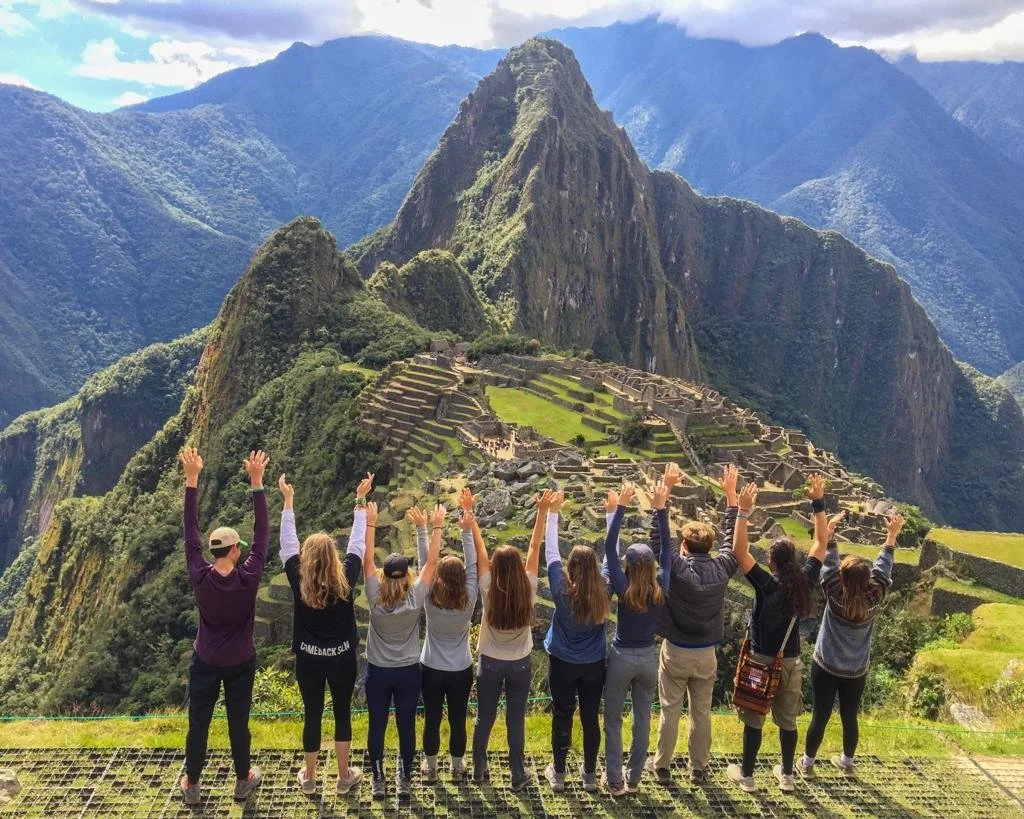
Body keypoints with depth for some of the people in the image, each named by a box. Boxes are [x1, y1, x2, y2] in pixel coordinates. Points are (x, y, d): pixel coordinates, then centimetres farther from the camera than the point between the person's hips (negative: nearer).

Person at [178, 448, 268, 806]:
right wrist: (256, 482, -20)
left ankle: (191, 785, 27)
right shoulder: (248, 579, -23)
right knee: (238, 722, 13)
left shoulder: (199, 578, -19)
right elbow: (262, 533, -20)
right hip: (240, 663, -1)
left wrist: (191, 480, -14)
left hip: (205, 662, 1)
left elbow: (190, 532, -15)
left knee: (198, 723, 13)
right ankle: (243, 780, 30)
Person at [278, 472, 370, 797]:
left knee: (312, 716, 14)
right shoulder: (346, 579, -15)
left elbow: (287, 543, -5)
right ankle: (344, 776, 25)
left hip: (309, 660, 0)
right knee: (342, 714, 15)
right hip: (342, 658, 0)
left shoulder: (298, 580, -15)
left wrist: (288, 499, 2)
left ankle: (309, 778, 27)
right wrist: (360, 500, 2)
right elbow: (357, 544, -5)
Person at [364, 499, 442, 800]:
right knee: (406, 726, 12)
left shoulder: (375, 598, -16)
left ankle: (378, 782, 21)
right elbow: (431, 561, -13)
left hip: (377, 672, 0)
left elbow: (367, 560, -12)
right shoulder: (415, 598, -17)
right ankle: (404, 781, 23)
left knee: (377, 726, 12)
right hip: (408, 672, 0)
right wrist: (436, 527, -9)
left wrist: (370, 523, -11)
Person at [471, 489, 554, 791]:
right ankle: (518, 775, 19)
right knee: (516, 720, 9)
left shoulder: (488, 591, -17)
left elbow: (479, 549, -15)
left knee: (484, 719, 14)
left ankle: (479, 770, 28)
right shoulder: (528, 590, -16)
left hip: (490, 663, 0)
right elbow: (535, 548, -14)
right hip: (520, 664, 0)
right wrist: (542, 512, -13)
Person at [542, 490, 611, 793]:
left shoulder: (562, 590, -20)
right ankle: (590, 774, 25)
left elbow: (551, 552, -15)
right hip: (594, 665, 1)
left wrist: (553, 512, -10)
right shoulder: (604, 591, -16)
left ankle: (558, 773, 24)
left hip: (562, 663, -1)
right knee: (591, 717, 13)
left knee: (562, 716, 11)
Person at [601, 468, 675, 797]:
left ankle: (615, 781, 16)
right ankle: (634, 779, 24)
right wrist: (661, 506, -10)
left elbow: (609, 548, -19)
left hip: (621, 657, -3)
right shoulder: (661, 587, -12)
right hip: (648, 657, 3)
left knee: (613, 720, 10)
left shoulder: (623, 588, -19)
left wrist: (618, 508, -20)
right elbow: (666, 548, -8)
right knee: (642, 718, 15)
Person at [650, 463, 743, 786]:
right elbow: (732, 538, 4)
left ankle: (662, 766, 21)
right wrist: (730, 494, 9)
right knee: (701, 712, 14)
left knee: (670, 711, 9)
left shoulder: (675, 567, -19)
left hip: (675, 652, -2)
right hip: (706, 654, 2)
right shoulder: (721, 568, -10)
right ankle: (698, 769, 24)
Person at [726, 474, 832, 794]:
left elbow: (740, 551, -25)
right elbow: (821, 542, -1)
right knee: (787, 720, 17)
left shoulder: (766, 584, -22)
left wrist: (743, 511, -26)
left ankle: (746, 775, 20)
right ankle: (786, 775, 28)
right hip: (791, 662, 4)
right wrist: (818, 503, -1)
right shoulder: (804, 581, -10)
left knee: (753, 720, 9)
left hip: (761, 660, -4)